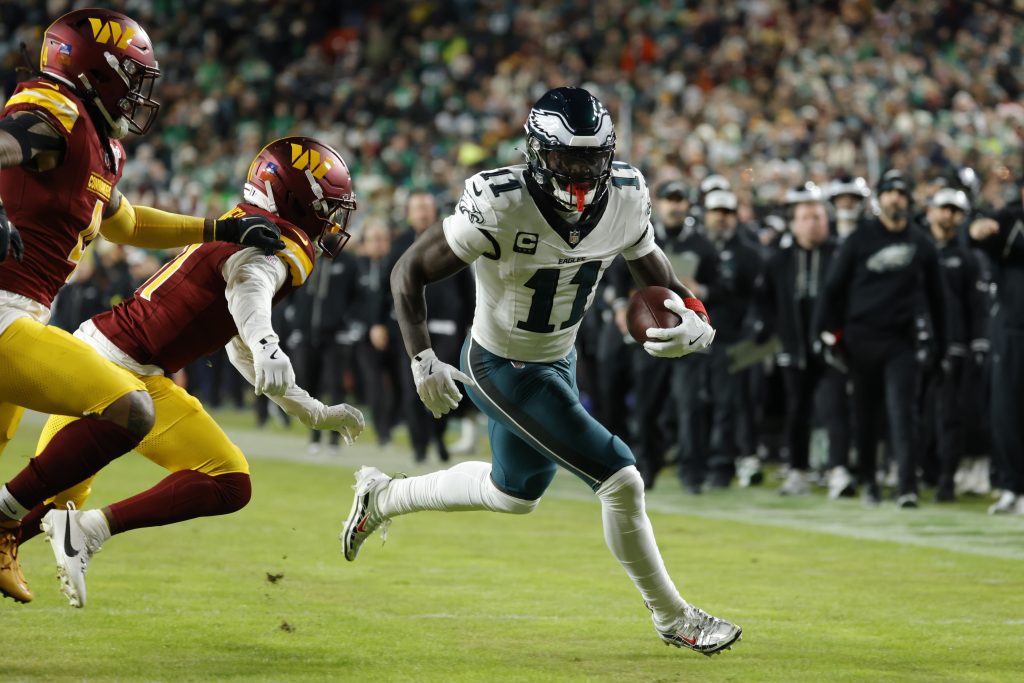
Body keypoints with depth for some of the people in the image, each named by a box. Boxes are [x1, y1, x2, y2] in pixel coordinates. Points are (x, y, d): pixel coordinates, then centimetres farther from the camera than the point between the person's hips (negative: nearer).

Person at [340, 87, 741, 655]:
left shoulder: (624, 199, -14)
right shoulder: (501, 207, -30)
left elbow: (658, 278, 0)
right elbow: (409, 272, -20)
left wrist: (691, 322, -22)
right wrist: (421, 359, -29)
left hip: (557, 361, 8)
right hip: (501, 369, -8)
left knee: (515, 493, 29)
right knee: (621, 480, -12)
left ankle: (382, 497, 48)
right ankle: (672, 617, 8)